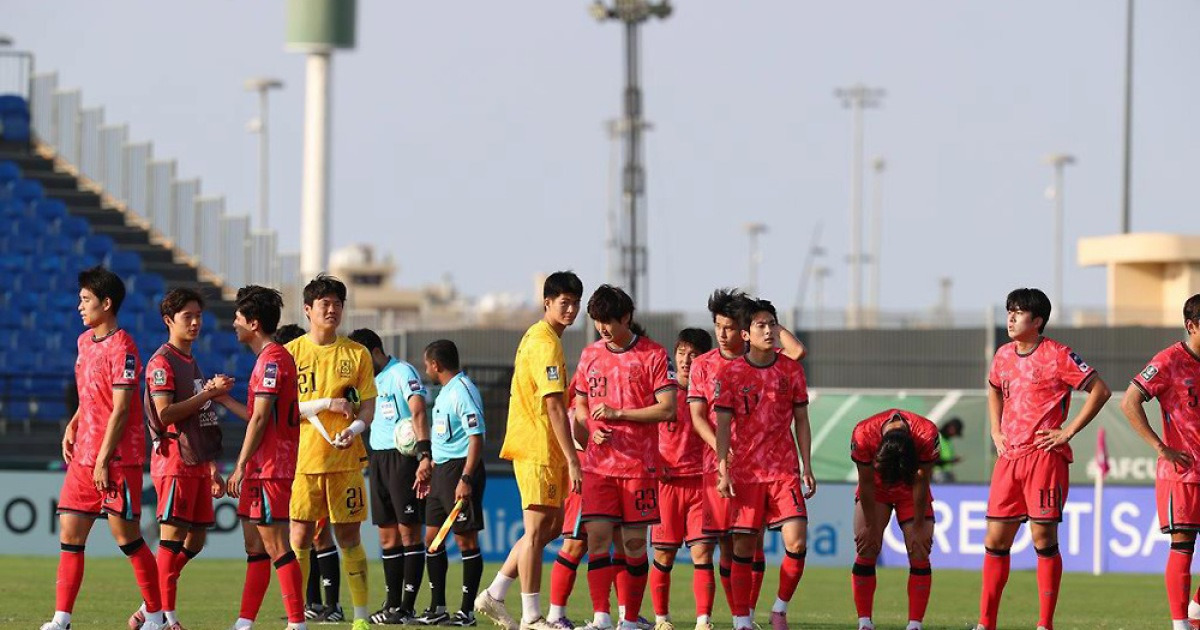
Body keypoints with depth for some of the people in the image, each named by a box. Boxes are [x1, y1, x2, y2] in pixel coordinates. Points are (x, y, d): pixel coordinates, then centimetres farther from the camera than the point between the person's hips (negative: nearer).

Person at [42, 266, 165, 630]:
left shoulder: (122, 348, -14)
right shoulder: (85, 341, 13)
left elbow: (120, 409, -16)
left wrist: (103, 460, -17)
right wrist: (73, 426, 12)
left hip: (117, 459, -8)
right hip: (83, 457, 8)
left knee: (126, 536, -3)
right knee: (70, 534, 3)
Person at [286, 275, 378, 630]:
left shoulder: (357, 354, 8)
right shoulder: (291, 353, 5)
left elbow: (368, 407, 6)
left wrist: (354, 428, -14)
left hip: (346, 458, 1)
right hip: (302, 460, -1)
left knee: (349, 539, 3)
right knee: (299, 538, -3)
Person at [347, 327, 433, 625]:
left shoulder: (402, 372, -8)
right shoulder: (372, 380, 17)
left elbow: (418, 412, -19)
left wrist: (425, 455, -28)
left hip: (403, 455, -9)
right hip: (378, 457, 9)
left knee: (409, 532, -6)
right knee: (387, 536, 9)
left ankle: (407, 608, -7)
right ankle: (393, 605, 14)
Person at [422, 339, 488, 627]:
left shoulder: (463, 391, -14)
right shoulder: (445, 391, 16)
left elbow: (476, 438, -20)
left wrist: (465, 479, -25)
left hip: (460, 469, -10)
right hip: (441, 470, 10)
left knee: (466, 540, -4)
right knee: (432, 538, 11)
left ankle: (467, 611, -1)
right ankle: (437, 608, 18)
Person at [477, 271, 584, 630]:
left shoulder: (536, 337, 16)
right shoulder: (546, 344, -16)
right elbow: (554, 406, -21)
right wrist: (572, 459, -22)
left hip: (537, 446, 10)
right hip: (539, 448, -10)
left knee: (552, 525, 15)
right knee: (538, 528, -5)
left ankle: (494, 595, 18)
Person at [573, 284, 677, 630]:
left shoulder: (652, 354, -3)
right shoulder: (590, 355, 10)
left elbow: (668, 408, -9)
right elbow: (580, 405, 19)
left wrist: (618, 413, -14)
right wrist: (592, 429, -2)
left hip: (639, 466, -3)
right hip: (598, 465, 3)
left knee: (635, 542, 1)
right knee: (597, 536, -10)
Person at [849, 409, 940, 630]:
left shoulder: (927, 436, -34)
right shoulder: (863, 436, -34)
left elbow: (921, 483, -20)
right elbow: (866, 484, -19)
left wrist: (918, 527, -12)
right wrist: (871, 527, -12)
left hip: (911, 491, 0)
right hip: (876, 489, 0)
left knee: (919, 553, -11)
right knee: (866, 551, -10)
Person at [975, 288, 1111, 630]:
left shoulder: (1057, 355, -7)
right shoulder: (1003, 355, 13)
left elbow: (1100, 390, -8)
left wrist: (1069, 431, -10)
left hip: (1045, 456, -6)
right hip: (1009, 458, 6)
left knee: (1044, 538, -5)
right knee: (995, 540, 4)